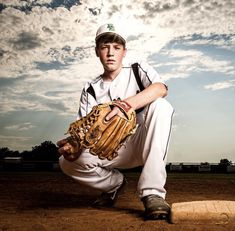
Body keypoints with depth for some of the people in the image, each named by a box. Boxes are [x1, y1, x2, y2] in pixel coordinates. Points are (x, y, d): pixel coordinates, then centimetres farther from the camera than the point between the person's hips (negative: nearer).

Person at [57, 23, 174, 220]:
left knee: (160, 105, -30)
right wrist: (73, 143, -30)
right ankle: (115, 182, 10)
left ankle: (152, 192, -33)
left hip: (142, 145, -2)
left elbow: (161, 88, -22)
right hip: (112, 151, 2)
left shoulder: (139, 69, 2)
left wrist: (126, 105, -40)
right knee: (68, 161, -21)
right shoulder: (90, 89, 7)